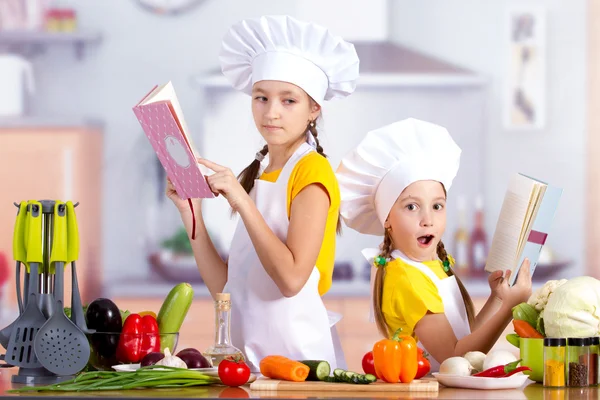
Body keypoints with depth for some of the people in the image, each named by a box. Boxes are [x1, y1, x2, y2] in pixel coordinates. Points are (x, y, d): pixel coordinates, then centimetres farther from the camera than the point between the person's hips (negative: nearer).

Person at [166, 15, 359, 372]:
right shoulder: (256, 176, 14)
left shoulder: (312, 171, -5)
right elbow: (224, 286, 10)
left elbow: (291, 279, -17)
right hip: (250, 348, 6)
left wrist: (241, 201, -17)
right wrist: (190, 213, 3)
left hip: (297, 348, -6)